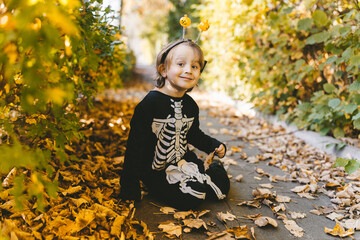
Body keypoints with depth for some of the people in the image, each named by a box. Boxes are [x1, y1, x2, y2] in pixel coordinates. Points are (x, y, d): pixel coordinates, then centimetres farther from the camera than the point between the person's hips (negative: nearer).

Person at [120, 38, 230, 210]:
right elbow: (136, 144, -17)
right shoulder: (151, 102, -19)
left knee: (222, 186, 2)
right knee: (189, 199, -23)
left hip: (184, 161, 6)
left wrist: (214, 146, 6)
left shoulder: (190, 105, 2)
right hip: (156, 168, -6)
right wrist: (129, 183, -15)